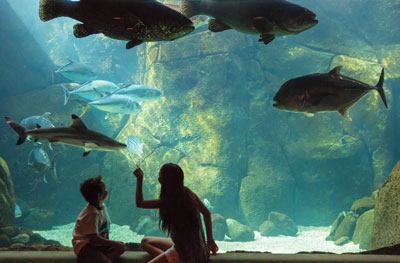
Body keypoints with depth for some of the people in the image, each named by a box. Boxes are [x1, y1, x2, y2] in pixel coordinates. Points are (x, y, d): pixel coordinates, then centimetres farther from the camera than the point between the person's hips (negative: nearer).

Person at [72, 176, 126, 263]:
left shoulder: (102, 207, 5)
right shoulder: (92, 213, -23)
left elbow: (106, 228, 12)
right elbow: (94, 237, -24)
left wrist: (107, 241, -2)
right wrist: (114, 243, -19)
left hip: (97, 244, 10)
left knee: (120, 248, -7)